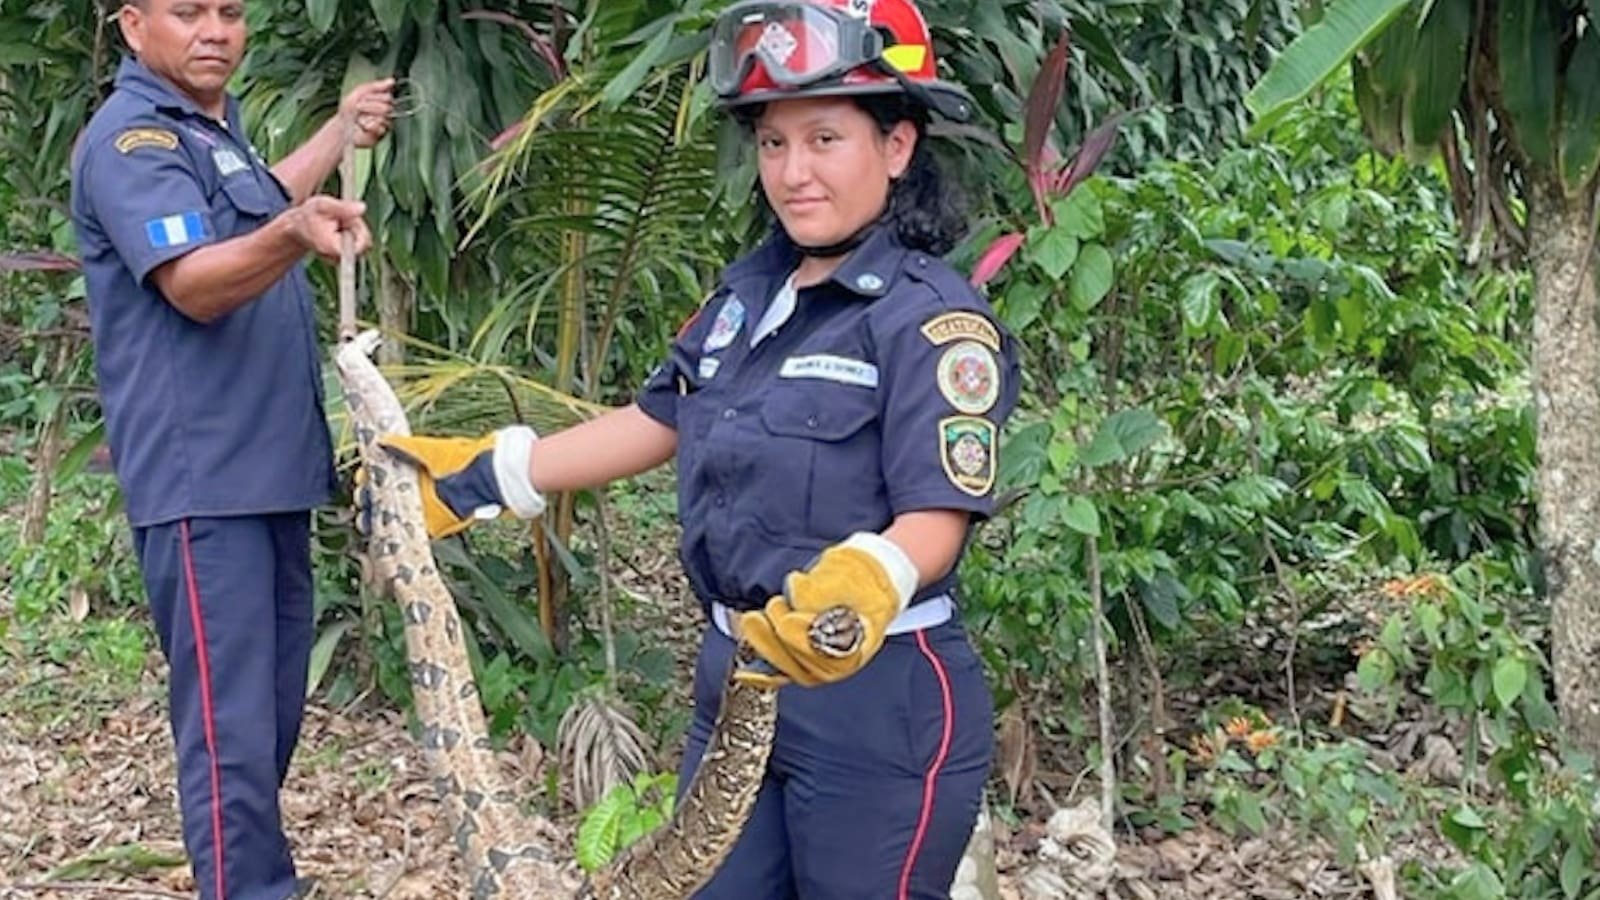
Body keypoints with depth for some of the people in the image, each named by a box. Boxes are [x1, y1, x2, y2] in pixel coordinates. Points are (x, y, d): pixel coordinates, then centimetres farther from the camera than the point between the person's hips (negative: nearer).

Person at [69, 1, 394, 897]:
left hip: (270, 468, 10)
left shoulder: (215, 121, 17)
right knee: (232, 725, -11)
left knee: (276, 707, 15)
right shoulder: (130, 138, -12)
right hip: (201, 481, -9)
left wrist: (343, 133, 45)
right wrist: (294, 235, -43)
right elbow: (195, 285, -25)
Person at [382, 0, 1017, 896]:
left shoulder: (932, 316, -15)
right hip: (739, 678, 7)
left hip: (879, 703, -7)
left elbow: (935, 519, -22)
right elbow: (656, 422, 17)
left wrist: (859, 585, -43)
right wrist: (477, 475, 17)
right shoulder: (750, 292, 7)